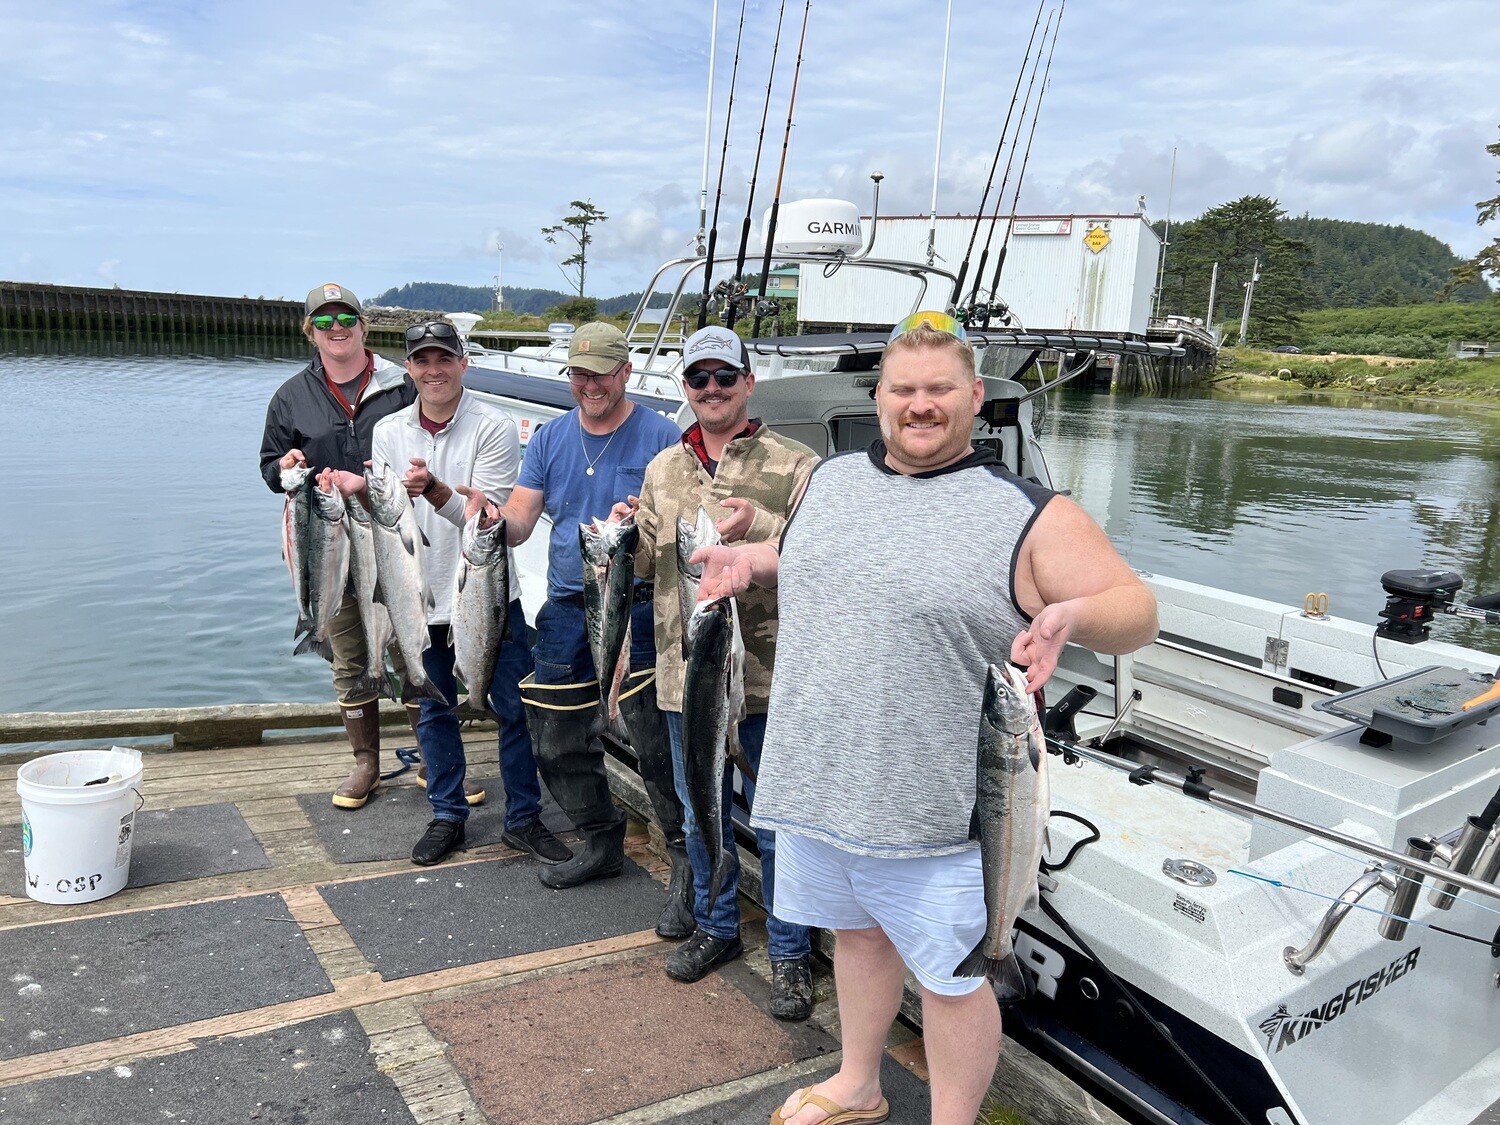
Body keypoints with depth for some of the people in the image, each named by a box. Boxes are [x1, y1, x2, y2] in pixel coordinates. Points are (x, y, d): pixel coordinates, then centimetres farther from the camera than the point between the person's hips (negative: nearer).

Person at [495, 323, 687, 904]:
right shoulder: (550, 438, 11)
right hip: (565, 610, 6)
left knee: (659, 743, -9)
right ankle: (601, 843, 35)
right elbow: (518, 522, 6)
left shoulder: (660, 436, -4)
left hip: (637, 610, -6)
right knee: (558, 741, 14)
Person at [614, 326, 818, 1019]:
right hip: (686, 674, 5)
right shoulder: (662, 469, 11)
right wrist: (629, 537, -6)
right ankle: (716, 927, 39)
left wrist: (761, 528, -26)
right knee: (700, 815, 19)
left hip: (767, 676, -4)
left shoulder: (795, 467, -5)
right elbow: (649, 566, 16)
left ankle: (790, 953, 25)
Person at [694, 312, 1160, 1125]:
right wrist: (754, 560, 7)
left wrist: (1075, 614, -30)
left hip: (932, 807, -6)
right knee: (857, 932, 25)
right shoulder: (829, 479, 7)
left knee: (950, 976, 10)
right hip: (815, 779, 6)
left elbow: (1136, 608, -10)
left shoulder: (1026, 513, -11)